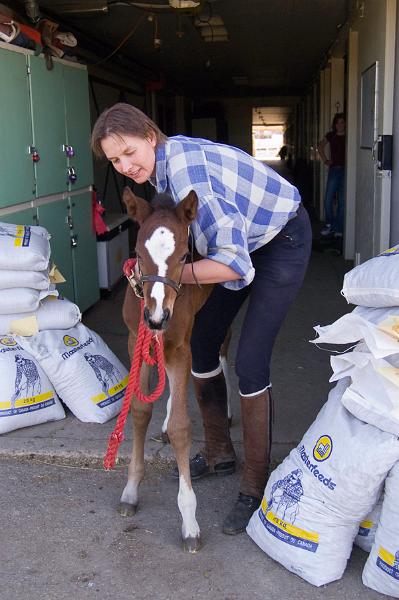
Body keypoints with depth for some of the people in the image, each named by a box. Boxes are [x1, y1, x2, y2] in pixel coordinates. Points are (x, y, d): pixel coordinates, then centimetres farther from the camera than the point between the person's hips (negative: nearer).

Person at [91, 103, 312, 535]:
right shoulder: (165, 163, -6)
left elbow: (233, 263, -37)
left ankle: (255, 487, 3)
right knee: (201, 341, 9)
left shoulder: (186, 171, -33)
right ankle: (219, 452, 28)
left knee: (249, 362, -13)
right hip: (246, 238, 9)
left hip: (283, 240, -9)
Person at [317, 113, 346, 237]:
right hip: (333, 169, 3)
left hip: (345, 170, -3)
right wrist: (325, 160, 13)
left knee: (342, 201, 1)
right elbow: (320, 147, 22)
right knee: (328, 200, 0)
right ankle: (330, 224, 18)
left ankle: (339, 228, 10)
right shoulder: (330, 136, 5)